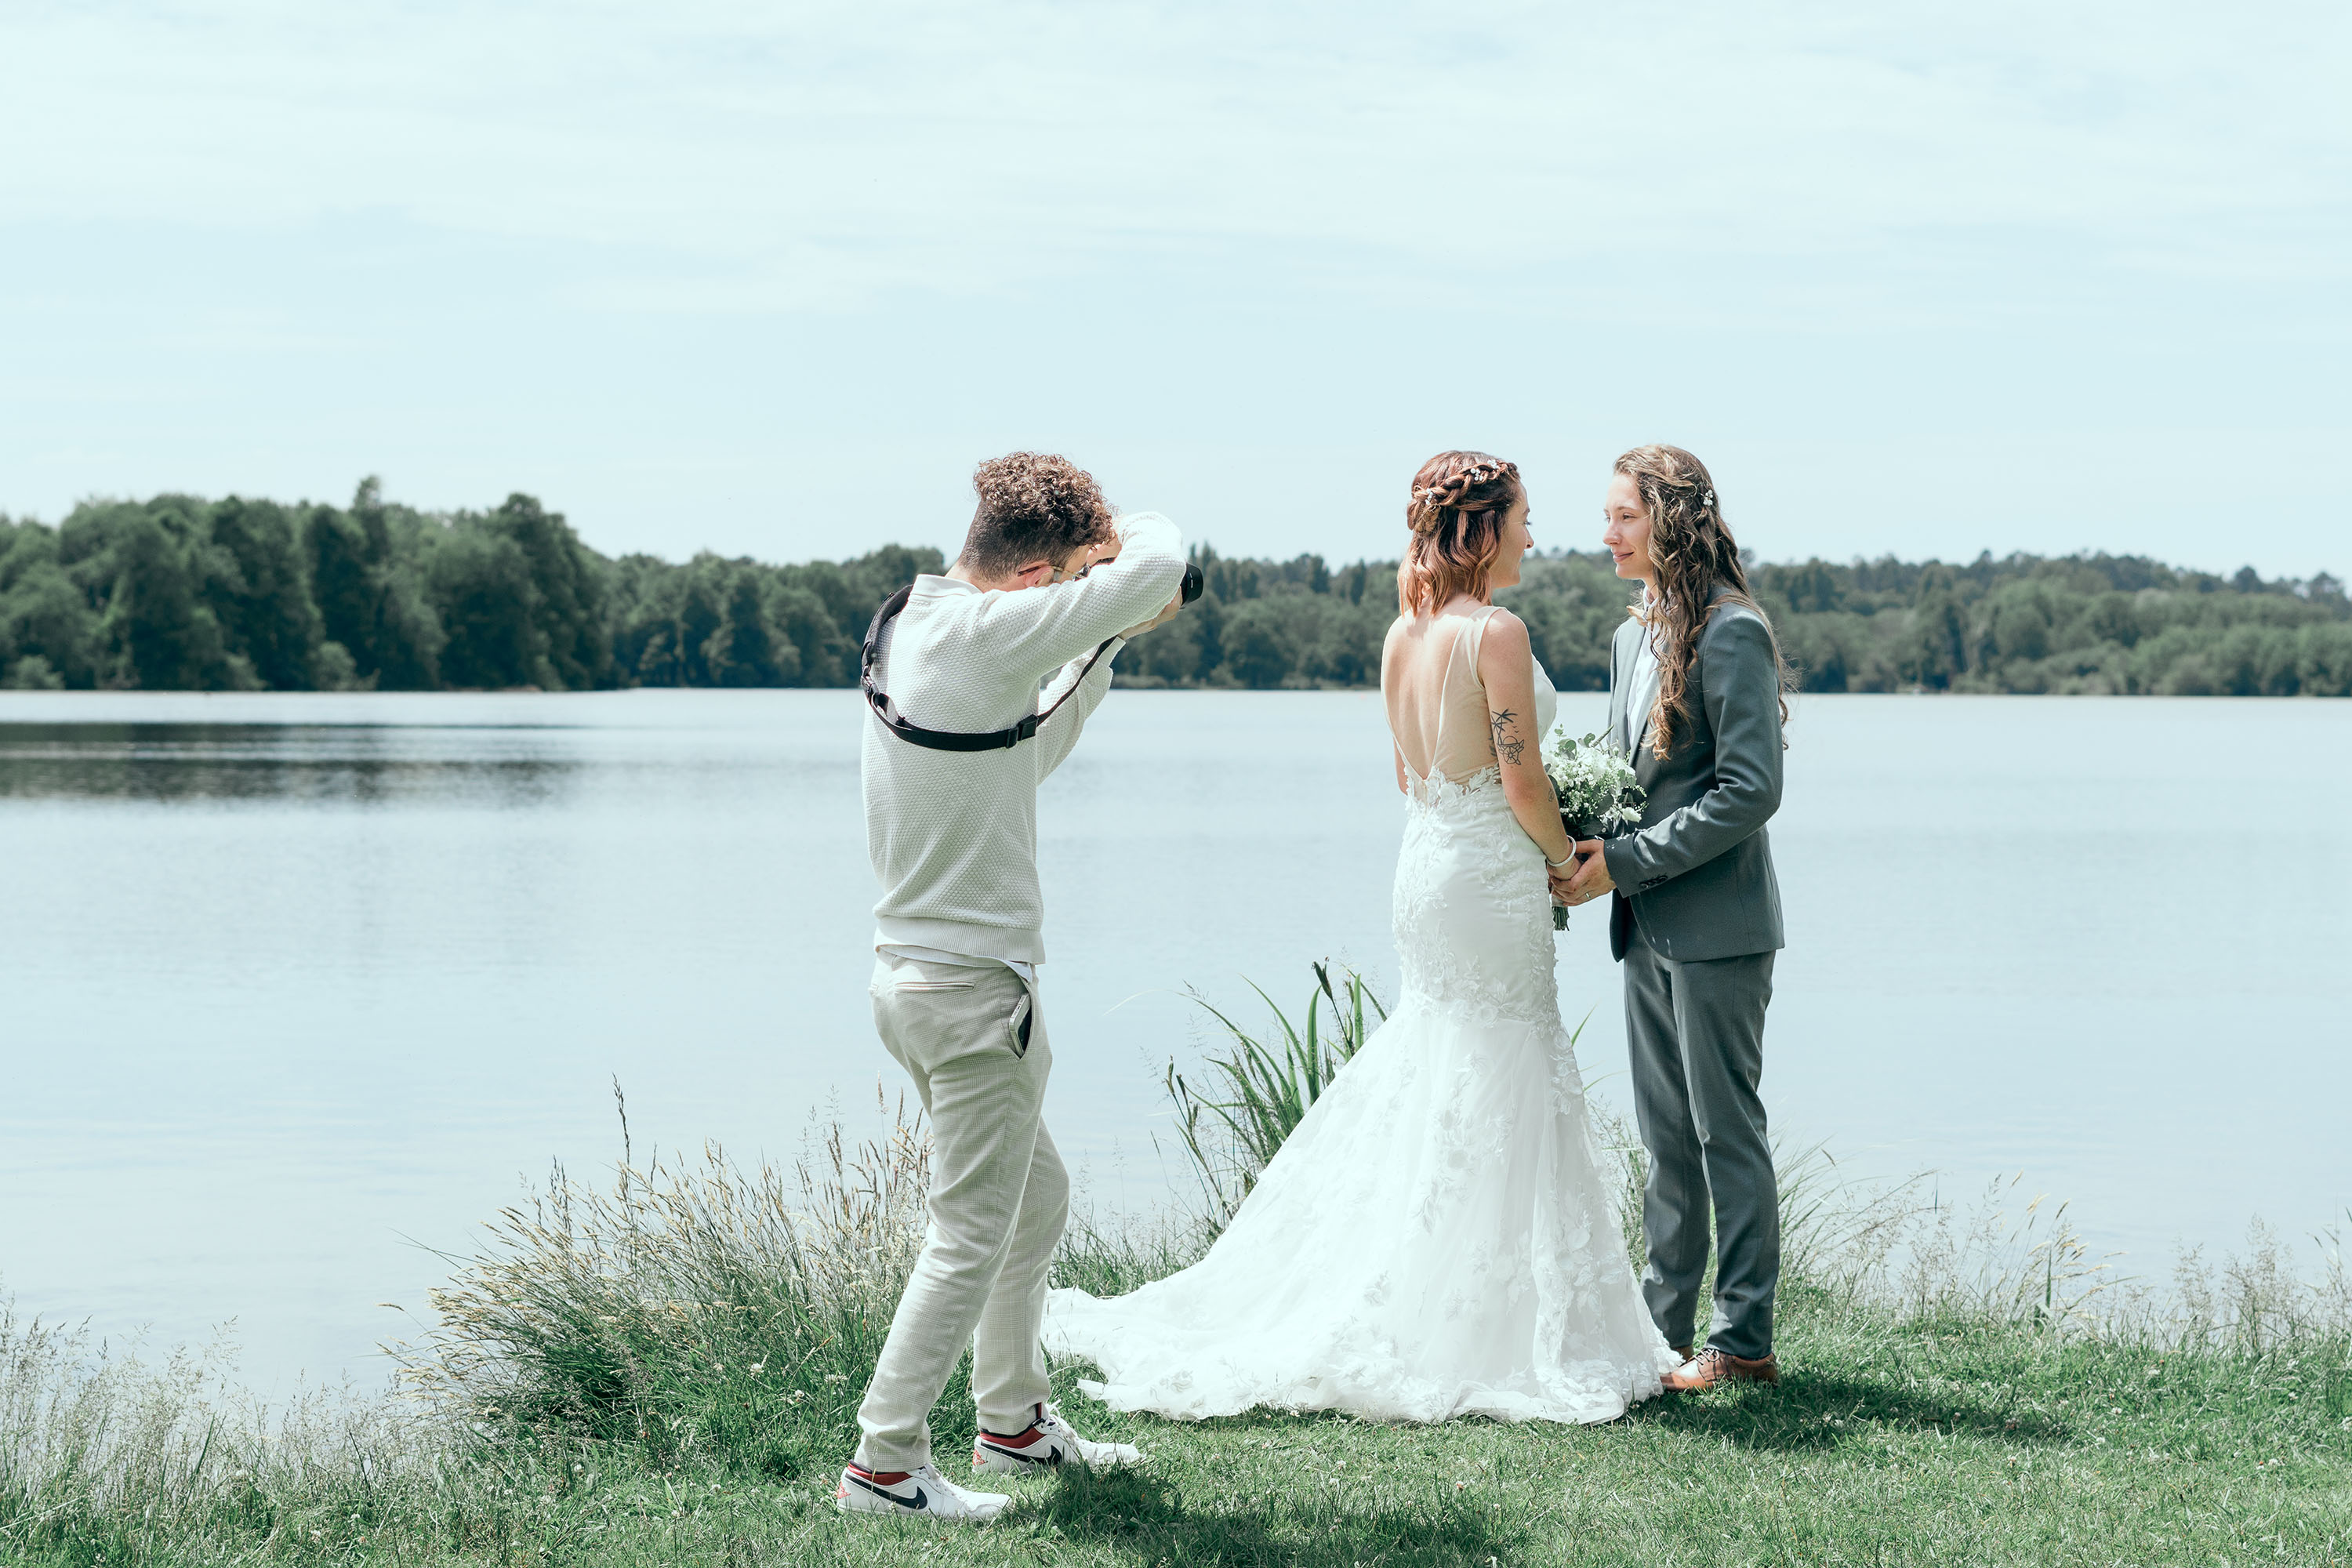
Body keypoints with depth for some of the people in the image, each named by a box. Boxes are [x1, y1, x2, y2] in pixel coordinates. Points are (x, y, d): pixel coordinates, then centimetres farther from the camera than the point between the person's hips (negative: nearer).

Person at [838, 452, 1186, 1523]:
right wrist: (1127, 535, 0)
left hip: (912, 975, 10)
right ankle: (884, 1466, 4)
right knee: (972, 1233, -1)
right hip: (975, 988, -10)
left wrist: (1108, 640, 15)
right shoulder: (988, 634, -21)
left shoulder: (907, 625, 9)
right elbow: (1157, 567, -23)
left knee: (1037, 1200, 22)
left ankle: (1014, 1422, 32)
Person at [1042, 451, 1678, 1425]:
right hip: (1492, 880, -8)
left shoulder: (1403, 637, 8)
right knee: (1499, 1107, -1)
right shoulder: (1495, 632, -16)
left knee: (1418, 1106, 15)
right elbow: (1521, 776, -18)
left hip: (1424, 867, 8)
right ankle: (1493, 1340, 4)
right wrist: (1564, 853, 0)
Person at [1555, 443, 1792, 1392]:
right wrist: (1587, 844, 1)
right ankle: (1664, 1329, 18)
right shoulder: (1632, 637, 14)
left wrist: (1625, 862, -19)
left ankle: (1744, 1340, 5)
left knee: (1725, 1131, -2)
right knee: (1666, 1136, 12)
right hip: (1648, 928, 9)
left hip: (1715, 928, -9)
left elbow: (1750, 790, -19)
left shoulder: (1732, 634, -14)